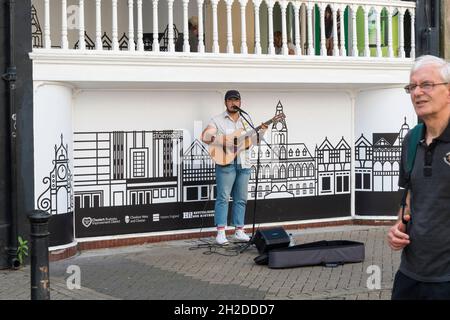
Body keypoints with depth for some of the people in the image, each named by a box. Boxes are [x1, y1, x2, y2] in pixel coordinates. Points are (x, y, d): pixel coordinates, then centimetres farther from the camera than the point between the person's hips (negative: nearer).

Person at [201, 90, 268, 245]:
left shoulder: (245, 121, 17)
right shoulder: (218, 120, 2)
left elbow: (252, 140, 15)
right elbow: (204, 136, -8)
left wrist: (261, 131, -3)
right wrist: (219, 139, -24)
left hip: (243, 164, 5)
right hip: (225, 162, -5)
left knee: (241, 199, 6)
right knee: (223, 197, -7)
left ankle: (239, 231, 12)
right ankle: (221, 232, -7)